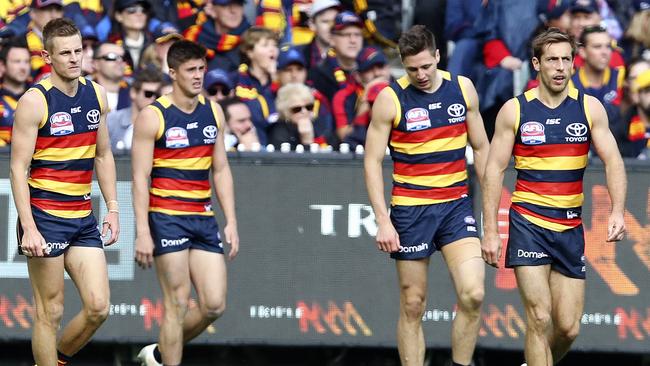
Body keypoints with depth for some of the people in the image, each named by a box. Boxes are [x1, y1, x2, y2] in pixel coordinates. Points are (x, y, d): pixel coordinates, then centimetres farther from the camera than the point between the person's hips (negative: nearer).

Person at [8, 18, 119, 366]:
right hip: (45, 218, -6)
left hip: (83, 219, 6)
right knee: (50, 312, -2)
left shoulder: (95, 94, 8)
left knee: (98, 308, 0)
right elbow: (19, 168, -12)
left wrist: (112, 209, 12)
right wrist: (28, 228, -19)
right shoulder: (35, 101, -11)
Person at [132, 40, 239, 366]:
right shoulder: (153, 116, -7)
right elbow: (140, 178, -9)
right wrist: (142, 232, -14)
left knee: (214, 305, 1)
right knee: (177, 305, -6)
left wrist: (231, 222, 9)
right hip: (167, 218, -6)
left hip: (203, 218, 6)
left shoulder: (212, 112, 10)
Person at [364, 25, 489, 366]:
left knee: (473, 295, -14)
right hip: (410, 210, -2)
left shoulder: (463, 88, 3)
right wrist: (382, 220, -12)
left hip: (457, 206, 2)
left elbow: (481, 148, 13)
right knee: (413, 304, 1)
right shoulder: (390, 98, -6)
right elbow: (373, 161, -4)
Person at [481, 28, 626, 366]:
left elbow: (613, 161, -1)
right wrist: (490, 231, -4)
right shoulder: (514, 110, -1)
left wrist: (617, 211, -18)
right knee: (540, 318, -13)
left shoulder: (590, 108, 3)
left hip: (570, 227, 3)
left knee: (568, 327, 2)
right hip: (528, 223, -3)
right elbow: (494, 170, 1)